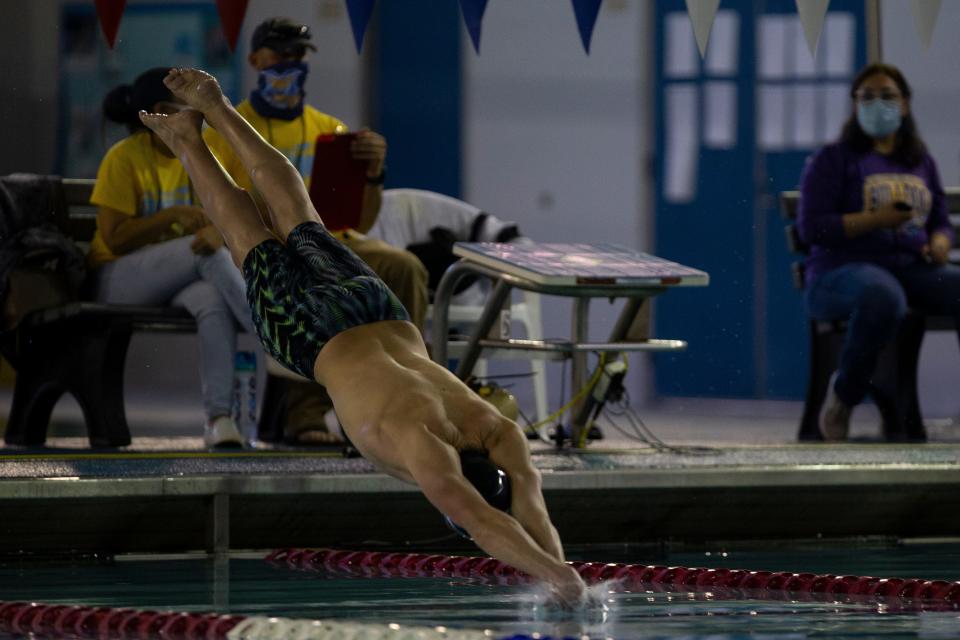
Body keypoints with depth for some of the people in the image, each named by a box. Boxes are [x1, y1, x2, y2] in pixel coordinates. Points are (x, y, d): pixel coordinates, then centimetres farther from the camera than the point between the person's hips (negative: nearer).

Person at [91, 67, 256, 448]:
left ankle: (219, 417, -47)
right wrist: (174, 217, -21)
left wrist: (215, 230, -27)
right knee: (209, 253, -33)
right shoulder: (123, 159, -8)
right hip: (118, 280, -4)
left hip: (176, 278, 4)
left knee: (214, 300, -35)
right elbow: (114, 238, -12)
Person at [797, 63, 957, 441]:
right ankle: (844, 394, -19)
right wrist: (875, 219, -15)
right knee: (883, 296, -42)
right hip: (844, 270, -5)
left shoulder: (921, 163, 22)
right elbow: (810, 228, -5)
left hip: (912, 268, 5)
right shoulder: (833, 160, 5)